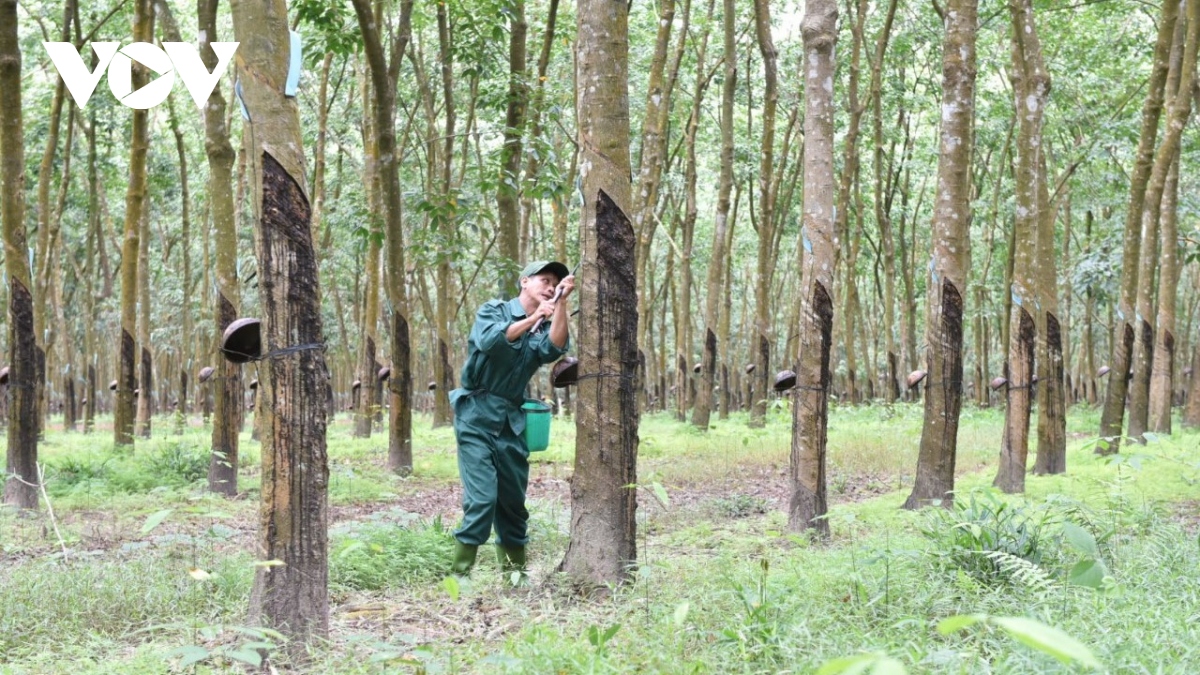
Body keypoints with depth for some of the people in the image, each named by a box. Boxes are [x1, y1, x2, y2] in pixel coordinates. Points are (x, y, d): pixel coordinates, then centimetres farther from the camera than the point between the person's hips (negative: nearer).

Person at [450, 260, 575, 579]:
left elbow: (553, 349, -10)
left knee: (514, 502, 9)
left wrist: (561, 304, -16)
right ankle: (461, 574, -12)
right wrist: (531, 319, -28)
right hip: (477, 415, -5)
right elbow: (490, 340, -21)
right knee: (482, 499, -16)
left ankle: (515, 573, 19)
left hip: (512, 421, 6)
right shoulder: (493, 311, 1)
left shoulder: (546, 327, 13)